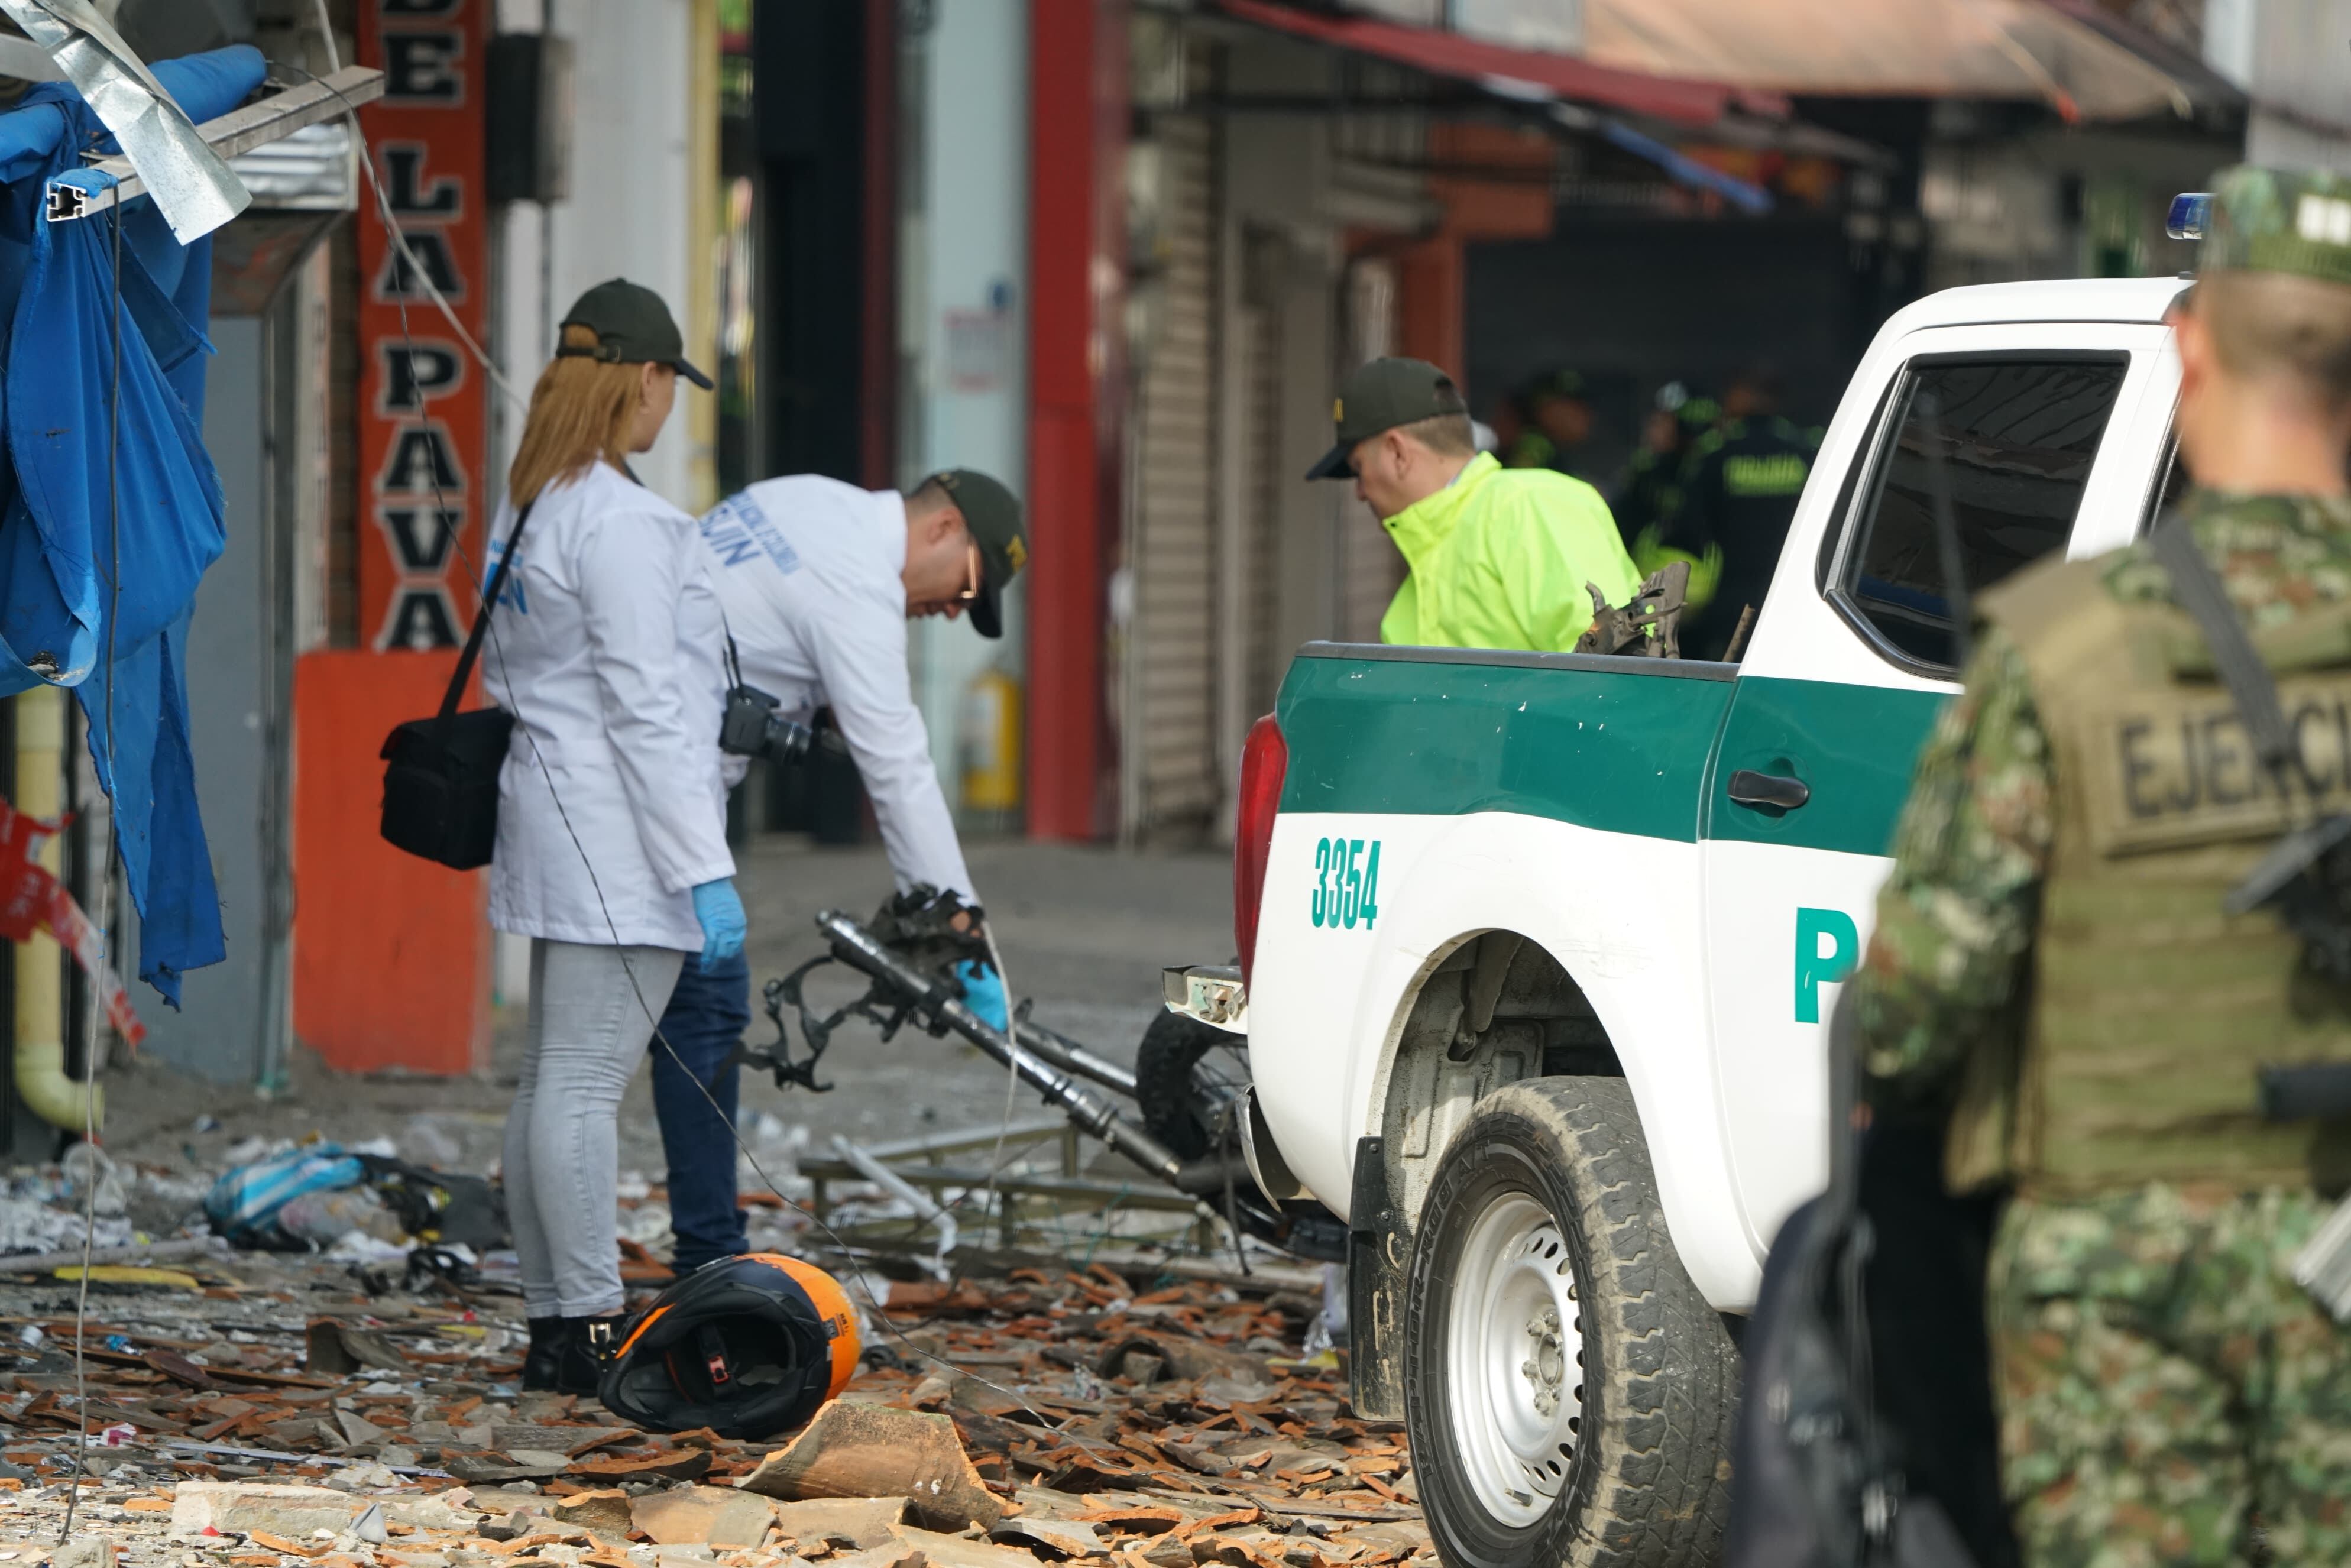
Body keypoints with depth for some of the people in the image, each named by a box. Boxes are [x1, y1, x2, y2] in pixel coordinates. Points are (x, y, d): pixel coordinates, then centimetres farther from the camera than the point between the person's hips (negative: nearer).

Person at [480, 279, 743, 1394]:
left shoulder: (527, 508, 15)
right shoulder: (622, 521, -15)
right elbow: (644, 710, -18)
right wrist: (702, 869, -16)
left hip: (548, 817, 10)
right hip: (615, 839, -10)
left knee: (552, 1079, 11)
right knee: (584, 1082, -9)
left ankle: (551, 1322, 15)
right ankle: (589, 1326, -7)